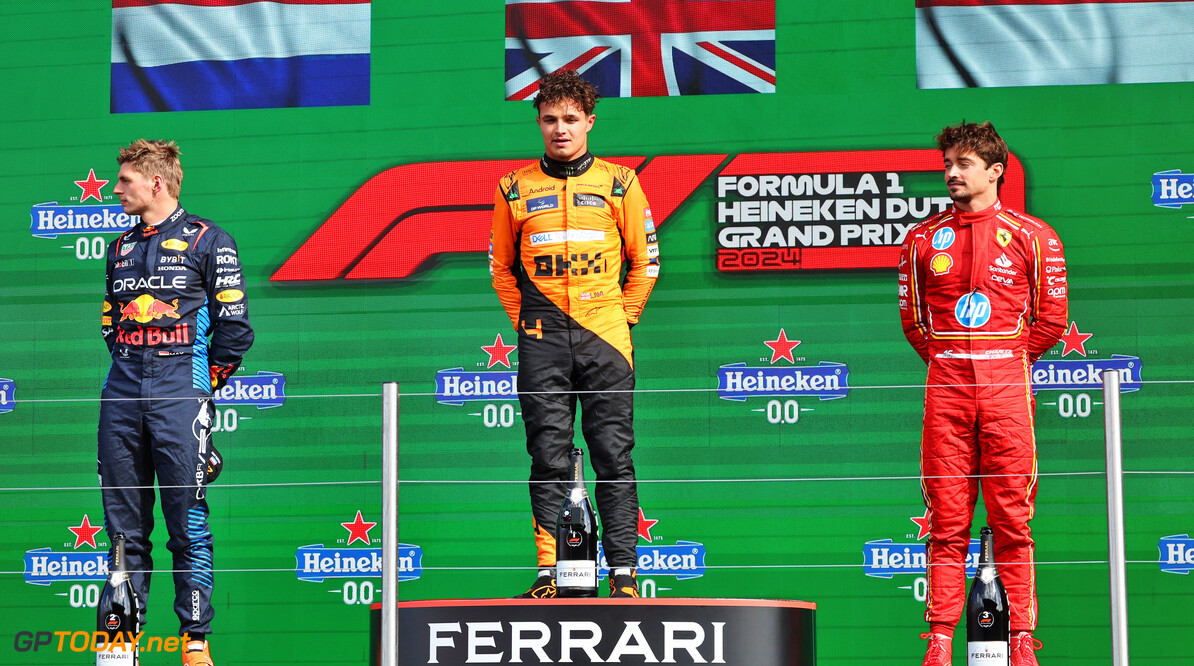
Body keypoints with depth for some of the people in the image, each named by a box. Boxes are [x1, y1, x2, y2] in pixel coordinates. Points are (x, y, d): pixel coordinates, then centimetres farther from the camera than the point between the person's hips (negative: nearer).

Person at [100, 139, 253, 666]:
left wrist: (203, 383, 3)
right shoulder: (121, 248, 19)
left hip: (180, 391, -5)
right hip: (123, 393, 5)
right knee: (124, 523, 5)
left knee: (188, 523, -6)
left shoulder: (208, 242, 1)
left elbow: (234, 326, -2)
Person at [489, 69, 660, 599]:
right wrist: (526, 322, 9)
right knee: (548, 457, 0)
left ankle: (623, 571, -1)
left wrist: (622, 317, 5)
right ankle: (551, 571, 3)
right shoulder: (516, 188, 8)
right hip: (542, 341, 1)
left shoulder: (619, 182, 5)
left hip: (604, 336, -1)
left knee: (614, 455, -3)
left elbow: (645, 261, 11)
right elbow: (501, 265, 17)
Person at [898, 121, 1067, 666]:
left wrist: (1011, 358, 7)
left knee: (1012, 516, -3)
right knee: (946, 517, 0)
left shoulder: (1031, 237, 4)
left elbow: (1052, 316, 8)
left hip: (1006, 382, -2)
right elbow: (912, 317, 17)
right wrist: (945, 360, 10)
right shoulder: (923, 239, 11)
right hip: (945, 386, 2)